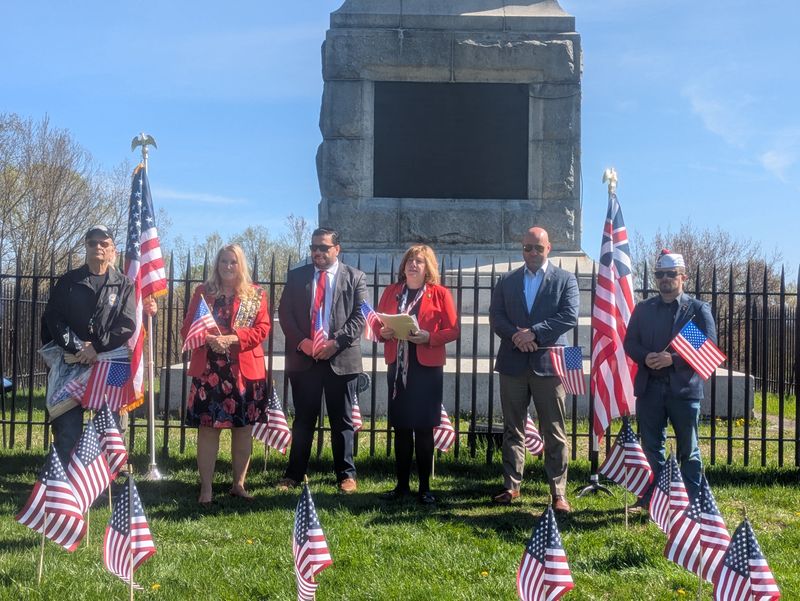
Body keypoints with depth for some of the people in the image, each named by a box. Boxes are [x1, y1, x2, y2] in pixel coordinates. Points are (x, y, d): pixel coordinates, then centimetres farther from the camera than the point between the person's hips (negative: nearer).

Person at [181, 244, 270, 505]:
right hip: (208, 370, -1)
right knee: (207, 428, -1)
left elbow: (262, 329, -2)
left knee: (243, 428, 7)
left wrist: (233, 339, -17)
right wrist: (208, 339, -16)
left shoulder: (256, 294, 7)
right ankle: (206, 488, 5)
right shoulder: (203, 292, 8)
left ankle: (239, 484, 19)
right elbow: (187, 328, 4)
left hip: (245, 370, 1)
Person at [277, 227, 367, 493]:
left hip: (341, 358, -2)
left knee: (342, 421, 6)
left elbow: (360, 316, -3)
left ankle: (346, 475, 15)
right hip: (303, 358, 2)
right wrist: (301, 341, -10)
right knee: (303, 419, 8)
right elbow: (285, 312, 5)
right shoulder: (296, 276, 10)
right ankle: (294, 474, 16)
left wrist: (336, 343, -14)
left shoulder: (355, 277, 4)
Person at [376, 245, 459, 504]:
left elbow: (453, 330, -2)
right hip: (398, 367, 3)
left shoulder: (440, 293, 2)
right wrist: (383, 333, -8)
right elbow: (378, 324, 14)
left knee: (424, 428, 0)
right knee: (401, 427, 4)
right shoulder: (391, 292, 13)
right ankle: (401, 485, 13)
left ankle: (425, 487, 7)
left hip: (427, 368, -3)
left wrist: (429, 337, -18)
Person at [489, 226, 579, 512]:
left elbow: (569, 317, -7)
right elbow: (496, 315, 5)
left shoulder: (565, 280, 4)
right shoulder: (507, 280, 12)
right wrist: (516, 334, -13)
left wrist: (534, 333, -15)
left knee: (554, 433, 0)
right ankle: (511, 486, 18)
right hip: (513, 363, 3)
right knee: (513, 429, 9)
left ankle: (558, 492, 4)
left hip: (548, 363, -3)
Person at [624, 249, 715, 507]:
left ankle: (691, 501, 15)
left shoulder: (698, 309, 1)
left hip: (684, 387, -3)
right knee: (651, 446, 9)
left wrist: (673, 359, -17)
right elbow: (629, 342, 10)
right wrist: (645, 357, -12)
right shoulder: (643, 308, 11)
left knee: (688, 449, 6)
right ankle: (652, 497, 20)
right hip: (649, 387, 3)